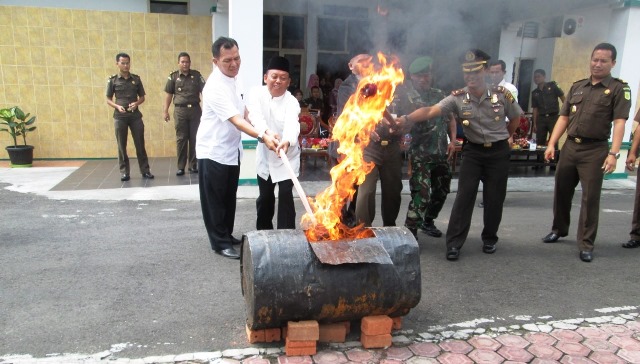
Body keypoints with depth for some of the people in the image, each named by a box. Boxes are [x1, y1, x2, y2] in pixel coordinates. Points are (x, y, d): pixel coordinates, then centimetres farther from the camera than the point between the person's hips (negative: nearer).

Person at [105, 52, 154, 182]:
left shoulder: (136, 79, 6)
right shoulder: (113, 80, 1)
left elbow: (142, 97, 10)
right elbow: (108, 100, 4)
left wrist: (136, 103, -11)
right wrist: (117, 106, -14)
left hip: (135, 116, 1)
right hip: (120, 117, -1)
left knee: (140, 144, 3)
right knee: (122, 146, 4)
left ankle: (145, 170, 11)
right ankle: (124, 172, 11)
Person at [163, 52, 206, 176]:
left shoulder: (197, 75, 6)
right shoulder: (173, 76, 4)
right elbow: (168, 94, 6)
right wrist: (165, 111, 1)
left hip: (195, 109, 1)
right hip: (180, 110, -1)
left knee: (194, 138, 4)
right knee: (181, 139, 2)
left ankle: (193, 165, 13)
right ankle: (180, 167, 7)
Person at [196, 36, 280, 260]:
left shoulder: (234, 79, 4)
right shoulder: (215, 87, -25)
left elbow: (243, 112, 13)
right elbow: (236, 121, -33)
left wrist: (265, 131, 0)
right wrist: (262, 136, -44)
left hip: (232, 149, 9)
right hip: (213, 151, -8)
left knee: (229, 198, 18)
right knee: (215, 200, 3)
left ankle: (227, 235, 32)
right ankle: (220, 243, 15)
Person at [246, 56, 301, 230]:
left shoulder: (291, 102, -16)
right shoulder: (257, 93, -10)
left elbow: (292, 124, -35)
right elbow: (256, 117, -28)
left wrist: (287, 142, -58)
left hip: (287, 156, -2)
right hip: (265, 156, 3)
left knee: (286, 195, -8)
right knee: (265, 196, 14)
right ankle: (263, 232, 33)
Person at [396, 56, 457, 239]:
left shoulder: (439, 94, 9)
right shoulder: (406, 97, -5)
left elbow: (451, 118, 16)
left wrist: (453, 141, 5)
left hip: (441, 153, 6)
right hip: (420, 154, -6)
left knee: (441, 190, 16)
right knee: (421, 194, -14)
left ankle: (428, 221, 37)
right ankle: (410, 232, -4)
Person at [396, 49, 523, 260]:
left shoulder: (502, 95, -10)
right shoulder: (457, 98, -12)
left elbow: (515, 117, 8)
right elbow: (430, 111, -27)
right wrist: (407, 119, -44)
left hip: (499, 152, 1)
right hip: (473, 151, 0)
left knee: (494, 198, 7)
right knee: (464, 196, -6)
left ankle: (490, 239, 27)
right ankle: (454, 243, -1)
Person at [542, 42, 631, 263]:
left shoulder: (619, 89, -1)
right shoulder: (577, 87, 13)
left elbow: (619, 123, -10)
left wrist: (613, 154, -20)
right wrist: (552, 144, 3)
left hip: (595, 150, -4)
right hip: (570, 146, 5)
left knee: (590, 198, 0)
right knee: (561, 191, 13)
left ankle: (586, 244, 9)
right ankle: (559, 229, 33)